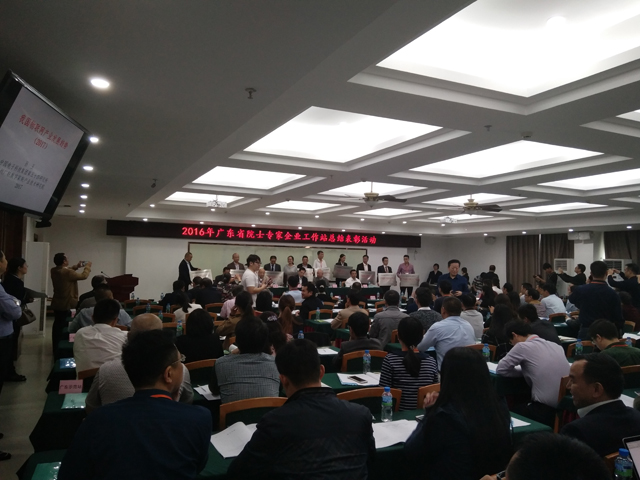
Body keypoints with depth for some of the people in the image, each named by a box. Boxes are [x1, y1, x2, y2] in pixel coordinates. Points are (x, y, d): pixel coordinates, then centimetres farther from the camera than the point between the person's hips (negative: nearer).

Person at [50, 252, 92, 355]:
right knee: (63, 327, 0)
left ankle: (55, 349, 24)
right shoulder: (67, 273, -24)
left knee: (57, 325, 15)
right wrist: (88, 266, 4)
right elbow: (83, 276, -11)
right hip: (66, 304, -8)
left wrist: (76, 266, 20)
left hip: (57, 303, 8)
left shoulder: (54, 271, 1)